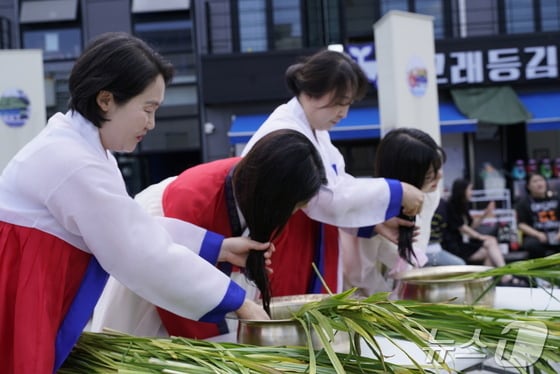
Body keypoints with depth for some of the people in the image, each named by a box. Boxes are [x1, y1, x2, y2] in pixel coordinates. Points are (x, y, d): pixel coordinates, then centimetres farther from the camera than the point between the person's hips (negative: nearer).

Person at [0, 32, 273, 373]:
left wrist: (221, 247, 9)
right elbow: (145, 256, -21)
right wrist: (238, 301, -12)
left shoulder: (80, 146, 9)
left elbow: (135, 227, 13)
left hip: (35, 313, 10)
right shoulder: (73, 163, -23)